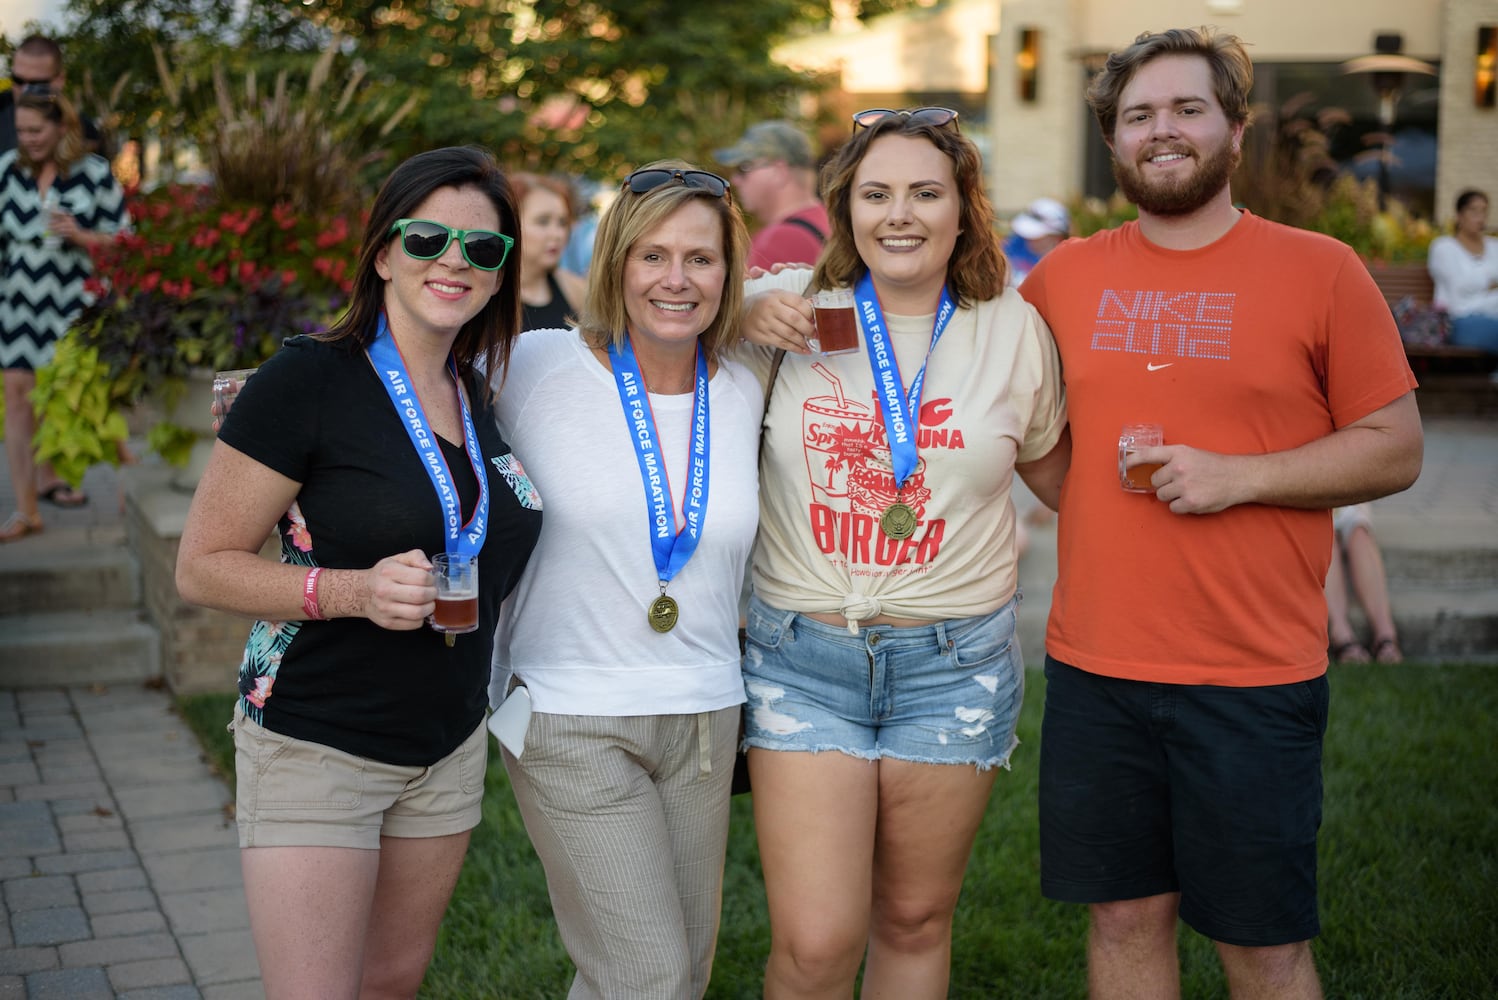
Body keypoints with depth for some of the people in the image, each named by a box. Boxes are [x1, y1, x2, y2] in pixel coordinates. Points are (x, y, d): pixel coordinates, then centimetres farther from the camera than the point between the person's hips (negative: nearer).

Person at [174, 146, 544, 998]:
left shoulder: (479, 392, 5)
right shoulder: (308, 380, -15)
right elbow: (203, 566, -14)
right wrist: (353, 591, -26)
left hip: (449, 749, 7)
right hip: (314, 752, -6)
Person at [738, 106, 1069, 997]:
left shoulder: (1014, 329, 3)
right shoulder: (789, 307, -2)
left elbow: (1060, 476, 15)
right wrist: (743, 321, -9)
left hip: (955, 663, 1)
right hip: (801, 656, -1)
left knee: (915, 923, 14)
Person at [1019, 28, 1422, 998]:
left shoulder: (1320, 271, -2)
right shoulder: (1065, 274, 7)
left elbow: (1396, 449, -1)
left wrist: (1237, 477, -14)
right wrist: (1094, 497, 4)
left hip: (1255, 675, -3)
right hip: (1094, 665, 3)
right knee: (1126, 916, 13)